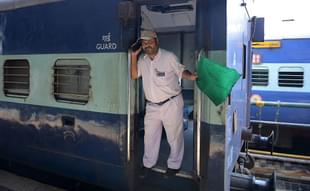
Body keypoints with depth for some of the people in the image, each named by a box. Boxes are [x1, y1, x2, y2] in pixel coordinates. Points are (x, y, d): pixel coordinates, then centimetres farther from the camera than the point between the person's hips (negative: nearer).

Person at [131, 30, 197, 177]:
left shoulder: (169, 56, -11)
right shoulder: (142, 60, 5)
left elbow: (181, 71, -7)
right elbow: (134, 76, -1)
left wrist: (190, 76, -28)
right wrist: (134, 56, -8)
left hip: (171, 103, -5)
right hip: (152, 106, 5)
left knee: (174, 136, 9)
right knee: (150, 136, 18)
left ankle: (174, 165, 30)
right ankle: (148, 163, 38)